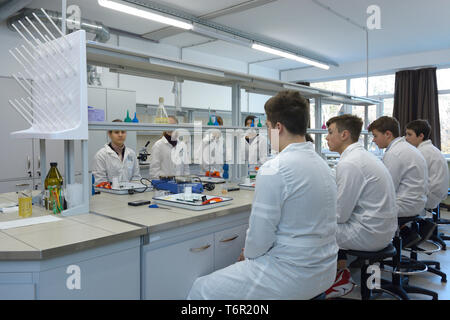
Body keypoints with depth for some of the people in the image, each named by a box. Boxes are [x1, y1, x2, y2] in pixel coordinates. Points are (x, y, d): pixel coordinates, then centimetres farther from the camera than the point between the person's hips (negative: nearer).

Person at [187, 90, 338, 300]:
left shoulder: (273, 170, -22)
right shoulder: (321, 163, 6)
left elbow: (259, 238, -19)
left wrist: (248, 254, 4)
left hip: (292, 273, -9)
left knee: (201, 289, 1)